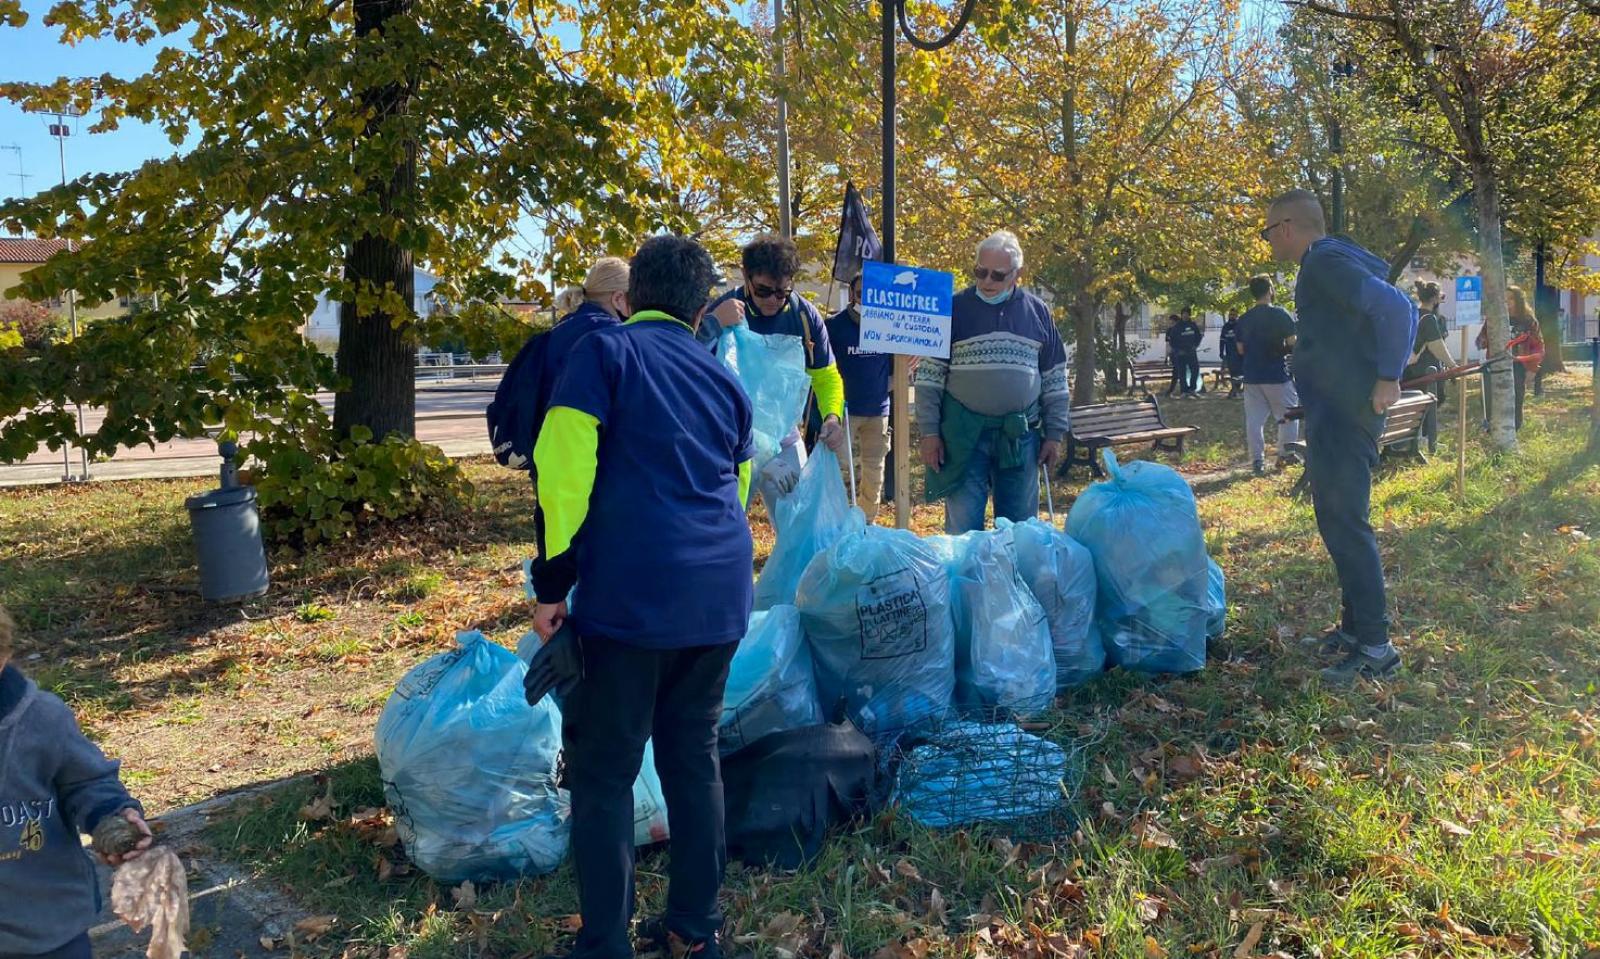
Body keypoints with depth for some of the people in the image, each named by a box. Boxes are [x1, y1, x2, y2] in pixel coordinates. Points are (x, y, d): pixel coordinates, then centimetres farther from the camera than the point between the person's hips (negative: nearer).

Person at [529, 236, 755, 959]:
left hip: (632, 594, -5)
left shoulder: (604, 352, 2)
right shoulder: (724, 380, 19)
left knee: (604, 770, 4)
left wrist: (552, 582, -5)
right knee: (694, 758, 16)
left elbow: (563, 469, -9)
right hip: (720, 598, 6)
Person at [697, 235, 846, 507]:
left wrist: (833, 417, -15)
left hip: (784, 436, 3)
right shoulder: (722, 311, -14)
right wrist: (713, 325, -34)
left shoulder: (806, 316, -5)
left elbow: (826, 376, 4)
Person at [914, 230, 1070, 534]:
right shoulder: (955, 309, 0)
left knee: (1020, 528, 9)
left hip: (1020, 434, 2)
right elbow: (929, 376, 0)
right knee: (963, 527, 1)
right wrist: (930, 432, -6)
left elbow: (1055, 379, 11)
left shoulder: (1037, 311, 7)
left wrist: (1054, 434, 7)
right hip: (964, 433, -2)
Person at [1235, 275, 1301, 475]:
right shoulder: (1280, 314, -9)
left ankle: (1257, 460, 2)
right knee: (1288, 416, 10)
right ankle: (1285, 455, 12)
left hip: (1252, 377, 4)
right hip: (1277, 375, -4)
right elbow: (1293, 343, -10)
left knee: (1254, 419, 4)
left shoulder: (1244, 319, 7)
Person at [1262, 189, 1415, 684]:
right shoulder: (1325, 263, 18)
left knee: (1345, 524, -9)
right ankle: (1356, 626, 26)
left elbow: (1395, 306, -26)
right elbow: (1399, 309, 25)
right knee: (1338, 521, 16)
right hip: (1334, 414, 11)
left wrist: (1388, 378, -23)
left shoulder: (1325, 262, -13)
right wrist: (1386, 372, 18)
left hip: (1342, 414, -11)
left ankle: (1375, 647, -6)